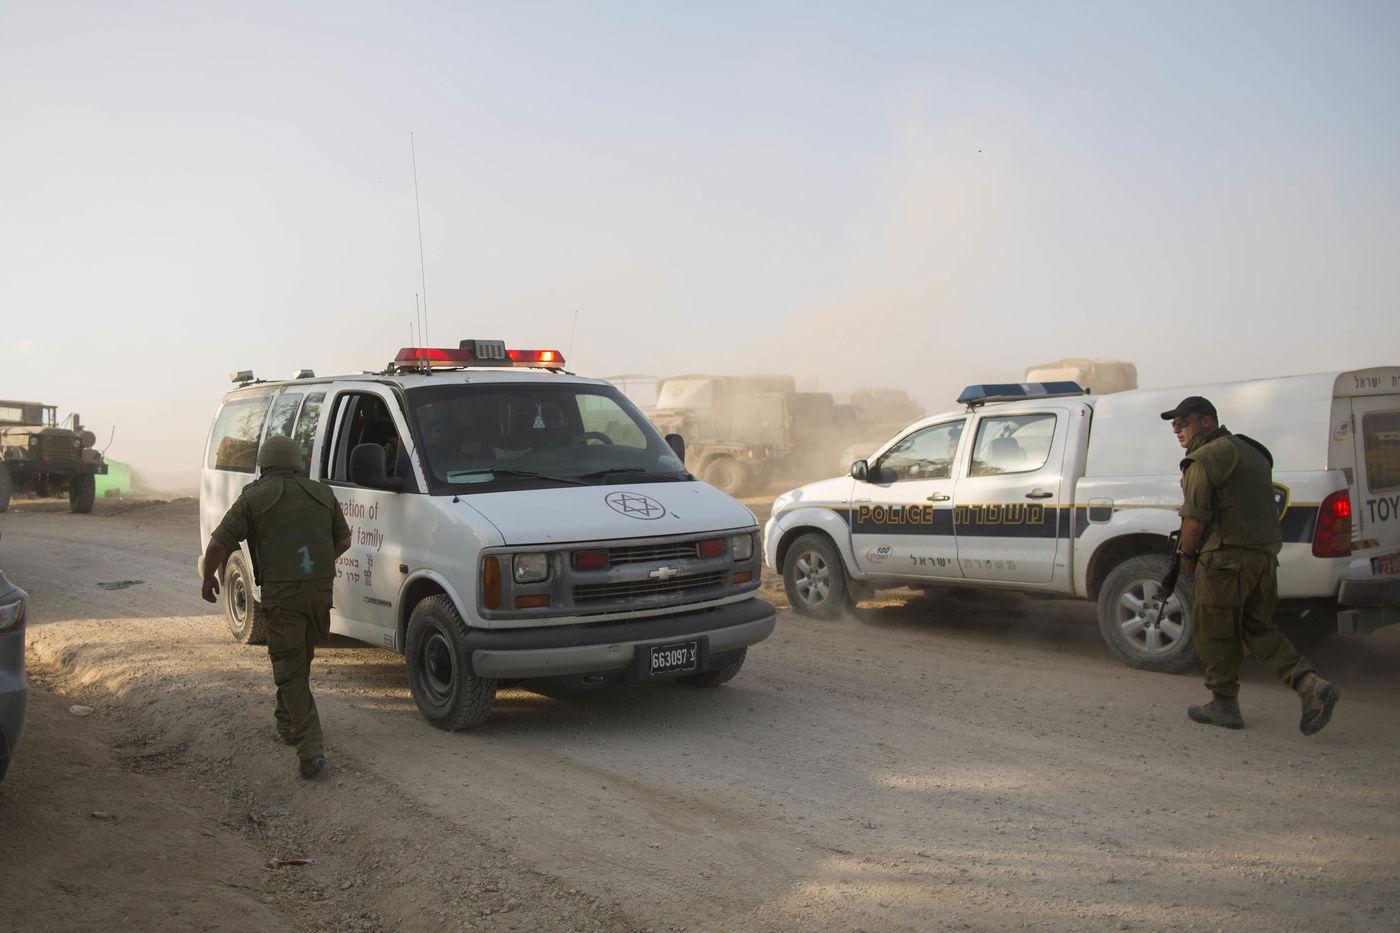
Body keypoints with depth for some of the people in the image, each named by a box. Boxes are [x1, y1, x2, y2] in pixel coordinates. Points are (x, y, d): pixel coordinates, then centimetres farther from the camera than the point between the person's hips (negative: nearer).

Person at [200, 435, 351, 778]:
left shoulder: (254, 498, 0)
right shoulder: (322, 493, 12)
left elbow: (218, 544, -2)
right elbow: (343, 540, 21)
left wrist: (208, 580, 16)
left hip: (281, 595, -4)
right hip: (321, 589, 4)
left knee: (290, 671, 0)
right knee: (300, 660, 23)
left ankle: (311, 748, -9)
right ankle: (287, 722, 40)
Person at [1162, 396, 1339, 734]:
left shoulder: (1205, 459, -12)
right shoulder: (1249, 451, 18)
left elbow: (1195, 519, -15)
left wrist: (1187, 556, 0)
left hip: (1226, 558, -9)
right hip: (1265, 554, 9)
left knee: (1213, 632, 5)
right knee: (1257, 627, 16)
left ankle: (1225, 705, 13)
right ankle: (1310, 685, 2)